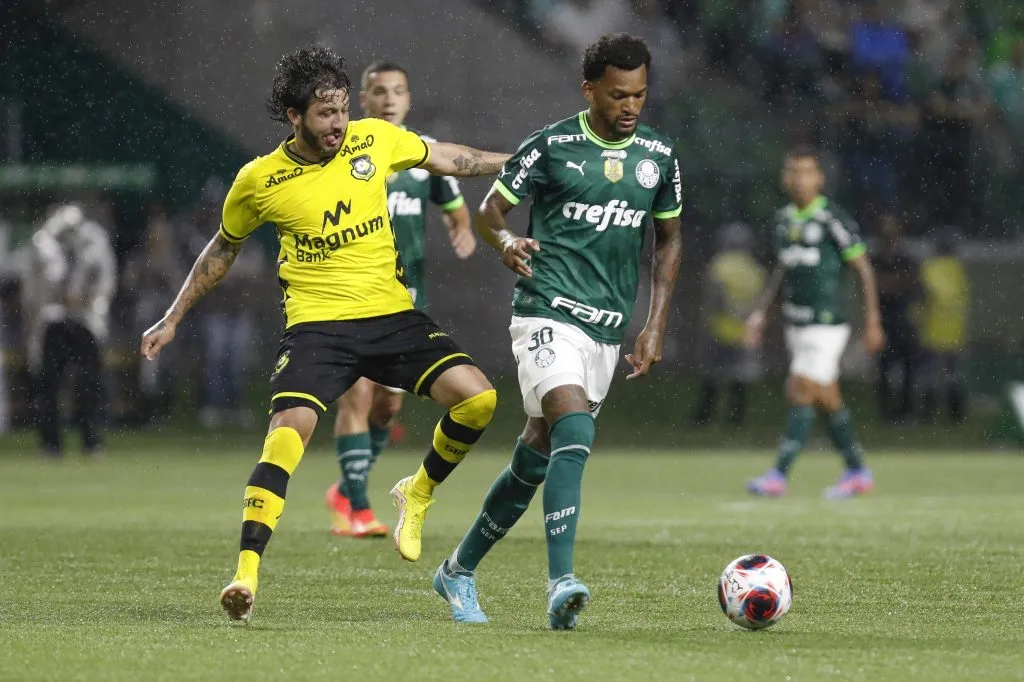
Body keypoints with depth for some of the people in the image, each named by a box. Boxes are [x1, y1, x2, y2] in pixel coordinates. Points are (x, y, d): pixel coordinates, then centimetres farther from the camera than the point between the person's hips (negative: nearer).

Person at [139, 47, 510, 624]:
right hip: (317, 323, -3)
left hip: (392, 313, 3)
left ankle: (419, 494, 13)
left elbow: (446, 159, 19)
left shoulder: (376, 139, -1)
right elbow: (223, 250, 13)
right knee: (289, 430, -24)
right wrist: (173, 319, 17)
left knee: (477, 397, -14)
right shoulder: (259, 181, -5)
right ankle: (247, 572, -24)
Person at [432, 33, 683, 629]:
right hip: (548, 313, -5)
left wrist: (655, 326, 10)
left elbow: (669, 239, 17)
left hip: (608, 328, 5)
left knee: (538, 456, 11)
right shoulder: (550, 147, -6)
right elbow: (490, 210, 1)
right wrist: (507, 241, -23)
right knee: (574, 432, -26)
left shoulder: (659, 156, 6)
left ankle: (460, 571, 28)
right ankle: (561, 584, -32)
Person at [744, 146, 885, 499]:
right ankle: (857, 473, 23)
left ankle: (778, 476, -13)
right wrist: (761, 312, 14)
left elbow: (863, 269, -7)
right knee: (828, 401, 12)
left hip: (825, 325, -7)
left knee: (800, 394, -12)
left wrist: (872, 322, -6)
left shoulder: (833, 219, -13)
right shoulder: (784, 219, 8)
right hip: (796, 325, 7)